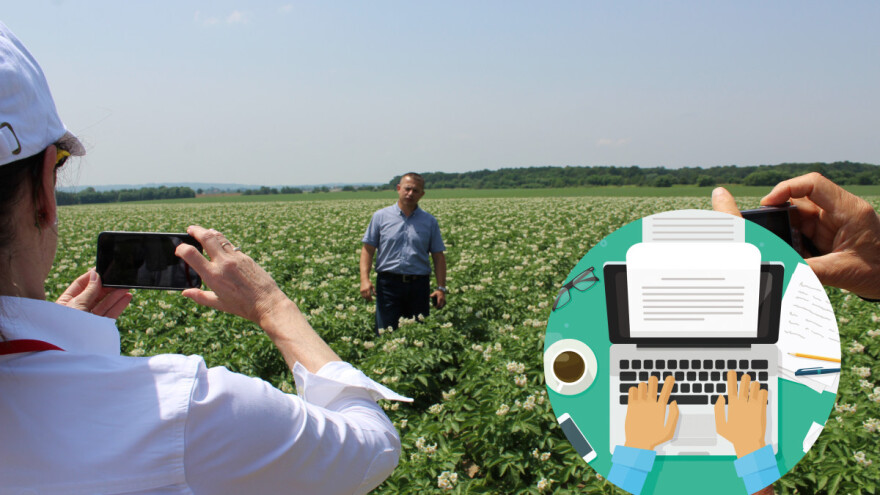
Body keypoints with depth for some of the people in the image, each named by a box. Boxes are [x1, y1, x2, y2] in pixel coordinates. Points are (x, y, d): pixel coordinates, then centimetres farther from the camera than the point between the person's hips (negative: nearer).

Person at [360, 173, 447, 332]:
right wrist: (364, 279, -11)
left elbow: (438, 256, 9)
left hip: (419, 285, 2)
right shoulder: (380, 217, 6)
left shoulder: (430, 222, 10)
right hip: (389, 283, -2)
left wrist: (441, 288, 0)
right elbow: (367, 249, 3)